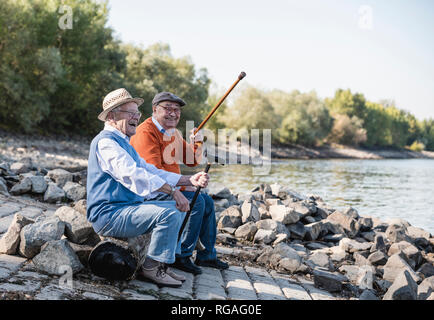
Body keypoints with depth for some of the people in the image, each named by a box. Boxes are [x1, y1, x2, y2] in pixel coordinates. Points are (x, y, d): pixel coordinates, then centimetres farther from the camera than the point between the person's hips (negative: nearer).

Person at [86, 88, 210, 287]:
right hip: (108, 216, -11)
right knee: (169, 213, -25)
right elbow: (132, 174, -28)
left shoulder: (123, 143, 22)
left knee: (178, 208, 13)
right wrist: (173, 191, -29)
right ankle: (151, 267, -11)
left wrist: (190, 180, 6)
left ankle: (163, 263, 11)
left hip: (126, 209, 11)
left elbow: (151, 171, 19)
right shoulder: (105, 141, -13)